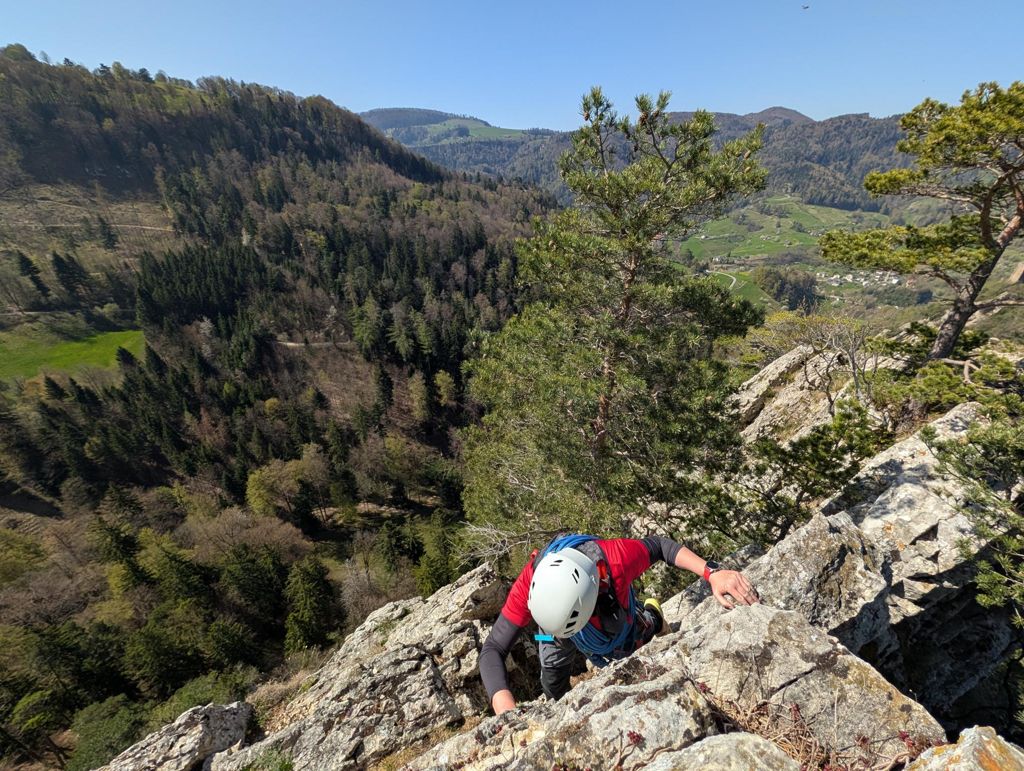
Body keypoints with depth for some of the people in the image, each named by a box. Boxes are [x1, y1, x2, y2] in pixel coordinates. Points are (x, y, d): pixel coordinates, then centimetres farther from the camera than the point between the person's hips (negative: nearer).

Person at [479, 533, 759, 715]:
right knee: (553, 687, 14)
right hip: (555, 614, 1)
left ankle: (650, 619, 51)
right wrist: (507, 712, -53)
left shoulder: (615, 559, -49)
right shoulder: (531, 581, -45)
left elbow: (658, 545, -27)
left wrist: (712, 572, -40)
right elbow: (492, 650, -37)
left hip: (615, 624, 0)